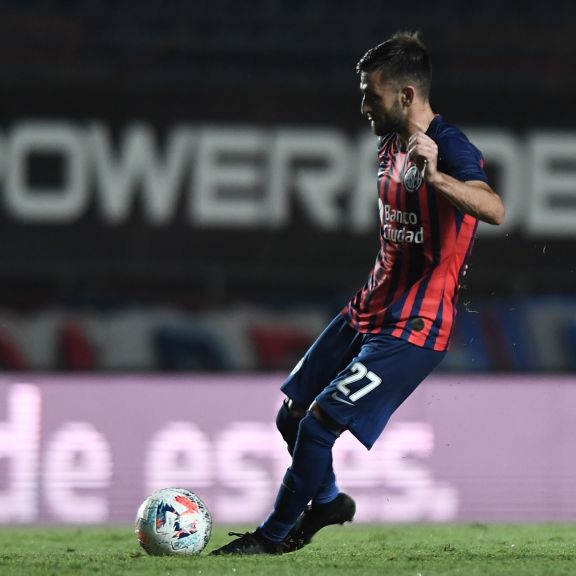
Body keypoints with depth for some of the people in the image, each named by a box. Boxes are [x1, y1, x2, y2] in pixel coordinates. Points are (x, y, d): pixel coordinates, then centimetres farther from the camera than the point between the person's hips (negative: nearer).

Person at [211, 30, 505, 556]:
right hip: (367, 312, 9)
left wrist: (436, 177, -56)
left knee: (319, 423, -13)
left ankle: (274, 537, 6)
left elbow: (494, 209, -40)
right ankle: (327, 501, 38)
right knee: (292, 415, 12)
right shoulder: (390, 144, 10)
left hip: (412, 330, -9)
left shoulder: (451, 149, -19)